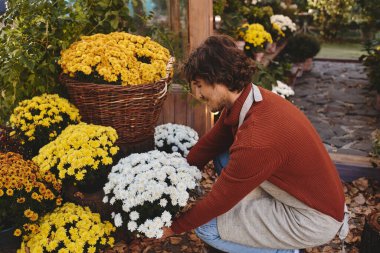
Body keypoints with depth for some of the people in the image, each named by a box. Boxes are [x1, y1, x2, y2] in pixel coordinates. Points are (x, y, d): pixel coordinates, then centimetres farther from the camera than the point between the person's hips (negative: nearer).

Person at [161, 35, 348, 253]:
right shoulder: (245, 99, -9)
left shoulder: (256, 141, -35)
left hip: (314, 219, -8)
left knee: (207, 226, -10)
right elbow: (210, 143, 5)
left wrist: (174, 227, -6)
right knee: (222, 156, 6)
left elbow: (218, 201, -21)